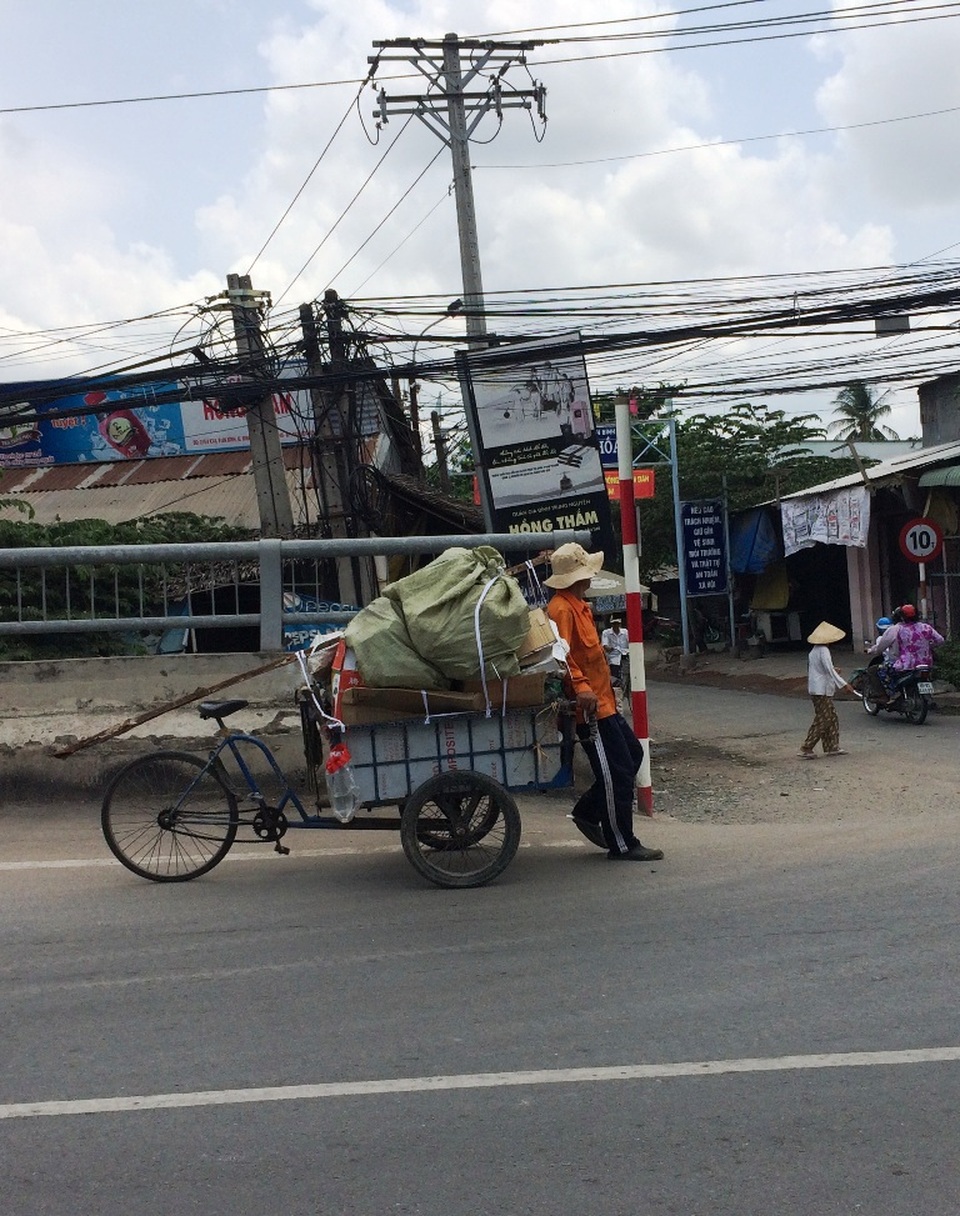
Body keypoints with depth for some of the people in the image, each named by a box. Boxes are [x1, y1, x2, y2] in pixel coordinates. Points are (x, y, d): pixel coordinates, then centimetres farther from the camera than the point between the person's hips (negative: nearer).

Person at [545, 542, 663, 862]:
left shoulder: (579, 605, 16)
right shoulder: (562, 608, -16)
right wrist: (581, 686, -38)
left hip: (602, 701, 11)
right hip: (590, 706, -11)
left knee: (632, 754, 18)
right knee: (616, 772, -4)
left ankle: (588, 811, 26)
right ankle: (622, 845, 6)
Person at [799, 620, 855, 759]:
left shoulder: (814, 651, 14)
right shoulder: (823, 650, -16)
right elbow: (829, 669, -24)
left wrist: (833, 671, 24)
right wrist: (843, 684, -24)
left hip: (815, 690, 10)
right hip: (822, 691, -10)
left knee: (832, 719, 13)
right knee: (821, 721, -5)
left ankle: (832, 747, 16)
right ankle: (806, 748, -3)